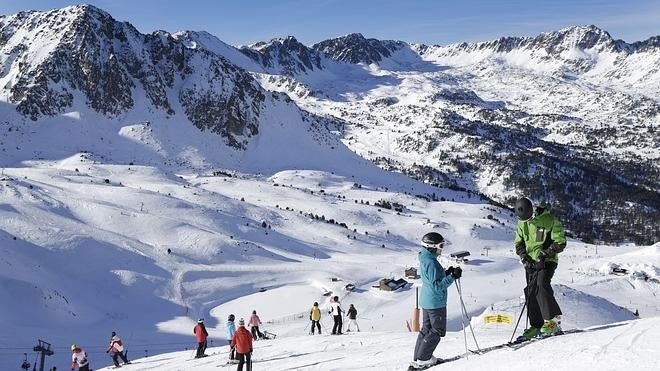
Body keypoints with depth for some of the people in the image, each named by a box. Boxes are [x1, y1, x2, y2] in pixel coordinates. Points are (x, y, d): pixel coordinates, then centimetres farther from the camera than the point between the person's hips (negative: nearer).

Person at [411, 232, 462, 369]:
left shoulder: (425, 259, 8)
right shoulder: (431, 263, -24)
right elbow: (437, 286, -25)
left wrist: (447, 273, 10)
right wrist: (452, 277, -28)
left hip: (426, 301, 10)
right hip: (436, 303, -10)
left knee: (426, 329, 17)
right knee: (438, 331, 2)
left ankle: (417, 358, 21)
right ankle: (422, 359, 4)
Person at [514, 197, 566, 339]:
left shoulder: (550, 221, -10)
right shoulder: (522, 223, 6)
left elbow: (560, 242, -8)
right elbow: (518, 244, 15)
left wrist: (545, 253, -19)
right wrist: (525, 258, -2)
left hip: (547, 261, -6)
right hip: (531, 262, 6)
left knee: (541, 285, -25)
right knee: (530, 292, -1)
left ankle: (552, 321, -21)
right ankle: (536, 326, 6)